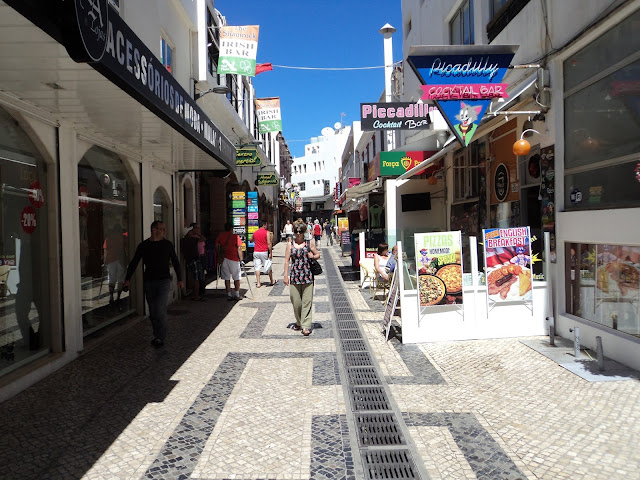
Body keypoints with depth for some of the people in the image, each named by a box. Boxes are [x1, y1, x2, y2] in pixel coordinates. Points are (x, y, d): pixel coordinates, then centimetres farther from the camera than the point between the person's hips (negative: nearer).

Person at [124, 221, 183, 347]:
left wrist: (180, 279, 10)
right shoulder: (143, 245, 3)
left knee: (160, 310, -13)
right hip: (149, 281, 2)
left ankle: (160, 338, -5)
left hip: (163, 280, -2)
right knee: (152, 312, 7)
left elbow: (175, 262, 11)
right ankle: (157, 335, 21)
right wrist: (127, 279, -1)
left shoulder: (167, 244, 3)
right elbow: (134, 262, 7)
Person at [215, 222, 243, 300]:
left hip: (224, 259, 3)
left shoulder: (220, 236, 5)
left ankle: (229, 295, 9)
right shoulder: (235, 236, -6)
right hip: (234, 259, -3)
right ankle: (236, 295, 8)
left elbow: (217, 246, 5)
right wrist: (241, 259, -3)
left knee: (227, 278, 9)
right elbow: (239, 249, -9)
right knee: (236, 278, 8)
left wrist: (219, 255, 14)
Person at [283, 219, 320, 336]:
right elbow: (287, 261, 7)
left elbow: (318, 255, 16)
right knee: (296, 301, 5)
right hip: (294, 276, 1)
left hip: (307, 276, -1)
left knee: (307, 301, -4)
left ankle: (306, 326, 0)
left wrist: (312, 256, -7)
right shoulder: (290, 245, 7)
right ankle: (298, 322, 25)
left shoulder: (309, 244, 6)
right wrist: (286, 276, 1)